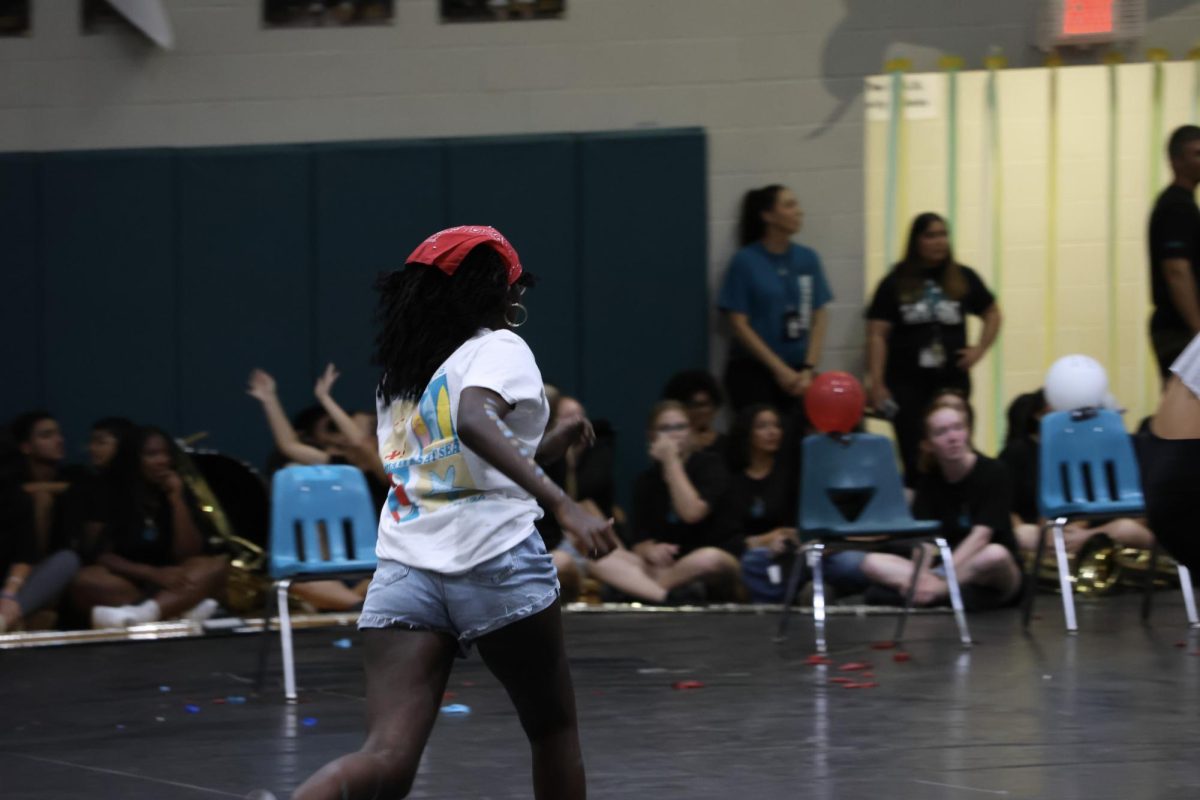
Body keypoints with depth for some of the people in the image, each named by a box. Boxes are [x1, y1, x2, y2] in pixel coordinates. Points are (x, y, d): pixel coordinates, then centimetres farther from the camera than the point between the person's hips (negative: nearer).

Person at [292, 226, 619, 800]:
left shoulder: (399, 376, 24)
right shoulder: (499, 349, 2)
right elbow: (474, 423, -21)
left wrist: (548, 445, 42)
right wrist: (563, 505, -29)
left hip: (402, 574, 5)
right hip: (496, 566, -5)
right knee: (553, 731, 19)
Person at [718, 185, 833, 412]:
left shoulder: (808, 258, 8)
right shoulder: (745, 261, -4)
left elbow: (820, 317, 9)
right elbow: (738, 324, -5)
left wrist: (808, 369, -3)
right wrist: (779, 369, -8)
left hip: (797, 372, 4)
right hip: (753, 372, -4)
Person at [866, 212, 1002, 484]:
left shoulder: (963, 278, 7)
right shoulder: (895, 283, 2)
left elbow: (992, 314, 19)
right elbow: (877, 334, -1)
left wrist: (979, 350, 3)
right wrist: (877, 383, -9)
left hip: (952, 381, 1)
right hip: (907, 384, -1)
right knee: (915, 458, -4)